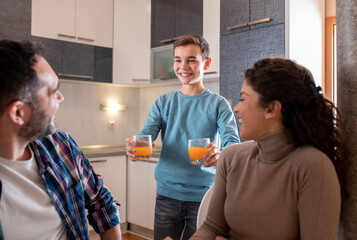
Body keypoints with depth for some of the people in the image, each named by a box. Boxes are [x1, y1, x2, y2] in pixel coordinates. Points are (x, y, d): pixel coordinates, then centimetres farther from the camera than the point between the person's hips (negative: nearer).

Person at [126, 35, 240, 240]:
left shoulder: (218, 104, -3)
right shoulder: (163, 102, 6)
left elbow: (233, 143, -14)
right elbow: (146, 134, -5)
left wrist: (219, 154, -38)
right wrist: (134, 146, -29)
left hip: (204, 196, -2)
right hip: (167, 194, 2)